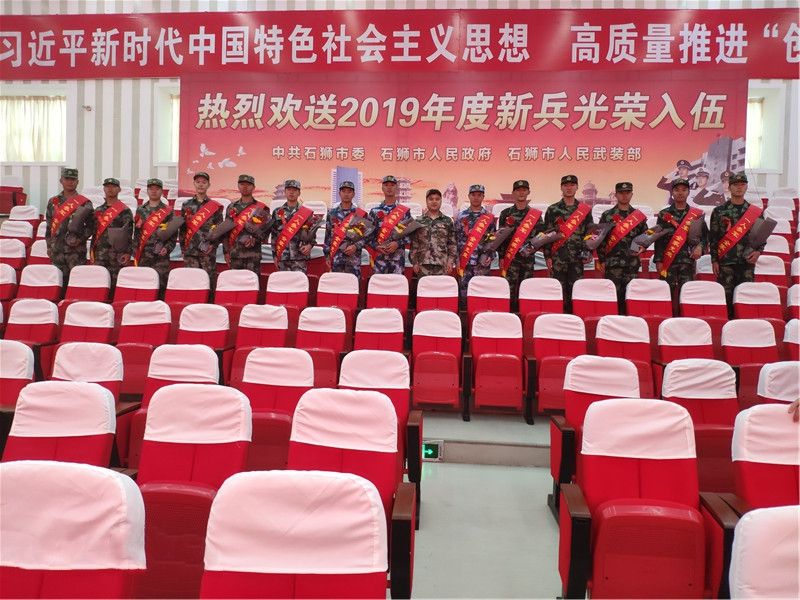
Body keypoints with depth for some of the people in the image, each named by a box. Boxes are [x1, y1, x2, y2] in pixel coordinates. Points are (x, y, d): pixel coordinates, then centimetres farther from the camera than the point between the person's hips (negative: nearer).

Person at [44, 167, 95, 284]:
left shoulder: (85, 203, 2)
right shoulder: (53, 202, 12)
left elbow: (91, 226, 1)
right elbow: (49, 227, 14)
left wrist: (80, 239, -12)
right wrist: (49, 247, 10)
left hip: (77, 250, -3)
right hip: (57, 250, 3)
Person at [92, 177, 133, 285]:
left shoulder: (125, 211, -1)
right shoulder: (98, 210, 16)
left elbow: (128, 233, -7)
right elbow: (95, 231, 18)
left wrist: (127, 253, -14)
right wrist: (92, 250, 11)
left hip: (117, 253, -5)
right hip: (100, 253, 5)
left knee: (116, 283, -3)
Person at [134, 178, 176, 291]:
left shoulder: (168, 211, 2)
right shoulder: (140, 210, 13)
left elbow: (173, 233, -2)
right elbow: (136, 233, 14)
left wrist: (167, 248, -16)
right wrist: (136, 254, 9)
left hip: (161, 256, -3)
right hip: (143, 256, 4)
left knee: (160, 285, -4)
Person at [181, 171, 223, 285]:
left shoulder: (215, 207, 6)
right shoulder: (187, 205, 12)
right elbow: (182, 228, 12)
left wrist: (212, 245, -6)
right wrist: (183, 248, 6)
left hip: (208, 252, -1)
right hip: (190, 252, 2)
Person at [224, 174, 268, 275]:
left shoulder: (261, 209, 5)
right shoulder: (232, 208, 14)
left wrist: (254, 240, -15)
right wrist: (227, 252, 5)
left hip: (252, 254, -3)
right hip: (234, 254, 3)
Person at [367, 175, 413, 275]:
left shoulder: (404, 211, 8)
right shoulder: (375, 211, 9)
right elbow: (368, 234, 7)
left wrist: (398, 244, -11)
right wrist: (376, 246, -8)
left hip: (398, 256, 0)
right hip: (379, 257, 0)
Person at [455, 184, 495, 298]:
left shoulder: (489, 216, 7)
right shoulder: (461, 216, 6)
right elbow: (456, 238, 5)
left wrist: (490, 256, -4)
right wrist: (456, 259, -1)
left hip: (483, 261, 0)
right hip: (465, 260, 0)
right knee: (464, 290, 2)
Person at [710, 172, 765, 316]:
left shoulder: (755, 211, 9)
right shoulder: (719, 211, 3)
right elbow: (713, 237, 2)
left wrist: (758, 251, -4)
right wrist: (714, 260, -3)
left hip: (747, 261, 2)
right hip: (725, 261, -2)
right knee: (726, 294, -1)